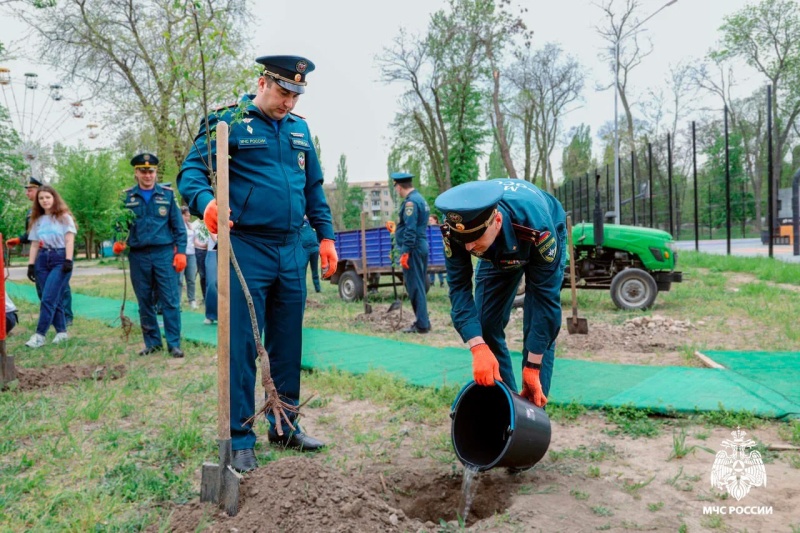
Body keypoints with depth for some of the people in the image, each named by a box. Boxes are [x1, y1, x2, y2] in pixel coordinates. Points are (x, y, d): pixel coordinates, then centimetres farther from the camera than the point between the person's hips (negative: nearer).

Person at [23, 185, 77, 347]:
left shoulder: (64, 217, 3)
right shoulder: (37, 220, 17)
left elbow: (69, 240, -5)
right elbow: (34, 244, 15)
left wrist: (68, 260, -15)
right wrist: (31, 264, 7)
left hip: (60, 258, -5)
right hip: (42, 260, 5)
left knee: (48, 298, -13)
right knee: (54, 299, 5)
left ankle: (39, 335, -13)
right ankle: (62, 331, 12)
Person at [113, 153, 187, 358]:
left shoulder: (167, 194, 5)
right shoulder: (126, 197, 7)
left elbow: (178, 226, 4)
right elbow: (120, 225, 10)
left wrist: (181, 251, -3)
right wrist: (118, 242, -9)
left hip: (164, 253, -2)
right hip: (138, 256, 2)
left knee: (170, 300, -3)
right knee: (144, 302, 8)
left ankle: (174, 343, 2)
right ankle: (152, 342, 19)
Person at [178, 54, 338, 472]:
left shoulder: (299, 128, 16)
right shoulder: (228, 121, -1)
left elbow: (314, 188, 19)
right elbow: (192, 171, -7)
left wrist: (325, 236, 13)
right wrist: (205, 201, -28)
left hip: (292, 252, 6)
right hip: (247, 249, -5)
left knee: (288, 344, 12)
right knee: (242, 346, -2)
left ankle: (285, 426, 26)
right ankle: (240, 437, 11)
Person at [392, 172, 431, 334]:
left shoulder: (410, 202, -14)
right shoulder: (420, 199, 17)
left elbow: (411, 229, -21)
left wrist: (405, 252, -21)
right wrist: (398, 227, 32)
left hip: (413, 249, -10)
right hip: (422, 247, 10)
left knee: (414, 287, -5)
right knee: (419, 286, 15)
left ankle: (422, 324, -2)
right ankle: (423, 321, 22)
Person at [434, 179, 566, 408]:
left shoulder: (536, 227, -44)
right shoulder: (453, 229, -36)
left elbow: (545, 297, -37)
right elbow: (459, 288, -31)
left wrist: (532, 368, -35)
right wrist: (478, 349, -45)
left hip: (543, 244, -3)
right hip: (497, 250, 3)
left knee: (537, 328, -14)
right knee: (485, 325, -2)